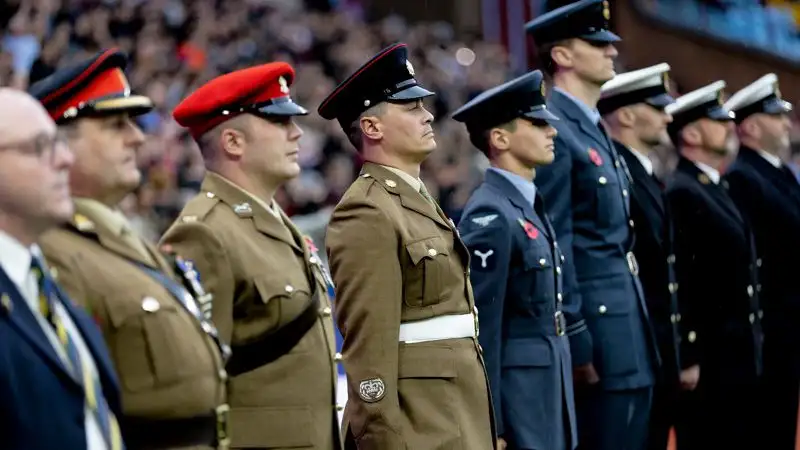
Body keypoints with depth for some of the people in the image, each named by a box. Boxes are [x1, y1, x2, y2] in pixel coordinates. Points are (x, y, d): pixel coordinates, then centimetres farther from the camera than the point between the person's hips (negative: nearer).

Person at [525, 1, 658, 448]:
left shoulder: (596, 130, 16)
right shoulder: (557, 133, -14)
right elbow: (555, 246, -18)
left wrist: (641, 329, 17)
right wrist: (577, 341, -19)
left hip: (628, 328, 10)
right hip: (597, 328, -10)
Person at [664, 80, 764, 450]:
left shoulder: (716, 189, 17)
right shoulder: (682, 193, -14)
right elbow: (680, 283, -19)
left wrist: (752, 352, 17)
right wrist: (687, 359, -21)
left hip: (739, 360, 10)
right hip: (709, 363, -10)